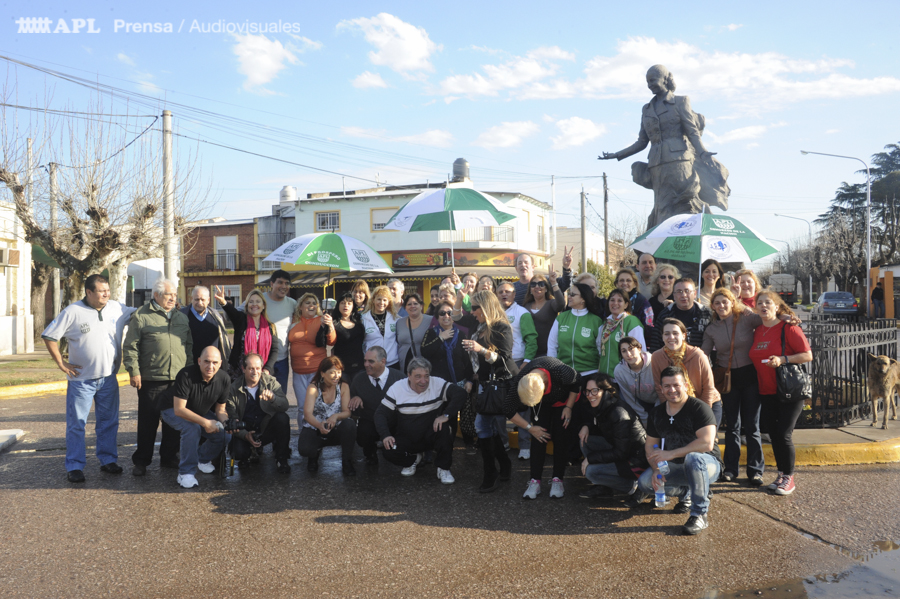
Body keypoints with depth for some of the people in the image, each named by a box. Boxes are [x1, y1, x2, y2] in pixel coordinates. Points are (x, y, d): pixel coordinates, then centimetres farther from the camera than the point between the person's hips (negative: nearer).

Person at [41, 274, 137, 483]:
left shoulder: (117, 308, 1)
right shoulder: (73, 312, -9)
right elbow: (49, 336, -4)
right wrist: (61, 363, -7)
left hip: (108, 379, 4)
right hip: (81, 379, -4)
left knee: (109, 422, 13)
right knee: (76, 424, 3)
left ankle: (108, 459, 25)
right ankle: (74, 467, 11)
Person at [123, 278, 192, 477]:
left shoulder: (182, 318, 15)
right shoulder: (141, 316, -1)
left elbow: (189, 346, 20)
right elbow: (130, 347, -4)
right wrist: (134, 371, -10)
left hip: (178, 379, 4)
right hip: (151, 379, -4)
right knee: (147, 421, 2)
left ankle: (169, 457, 23)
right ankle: (141, 462, 14)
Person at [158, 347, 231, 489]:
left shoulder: (224, 379, -18)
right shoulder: (186, 375, -34)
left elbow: (220, 409, -7)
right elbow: (179, 409, -35)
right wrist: (205, 422, -40)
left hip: (200, 412, 5)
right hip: (172, 410, -5)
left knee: (224, 435, -14)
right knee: (192, 428, -35)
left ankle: (203, 458, 17)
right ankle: (186, 472, -20)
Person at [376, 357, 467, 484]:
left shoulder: (438, 384, -12)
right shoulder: (397, 388, -9)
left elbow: (460, 394, -22)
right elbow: (380, 413, -7)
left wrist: (446, 415, -34)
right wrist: (385, 435, -24)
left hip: (431, 437, -1)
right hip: (406, 439, 1)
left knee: (444, 429, -31)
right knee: (389, 452, -26)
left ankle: (443, 469, -9)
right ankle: (413, 459, 10)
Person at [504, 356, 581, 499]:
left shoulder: (562, 373, -42)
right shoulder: (519, 384, -35)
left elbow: (577, 382, -18)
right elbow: (509, 409, -20)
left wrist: (569, 408, -15)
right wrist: (530, 427, -17)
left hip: (564, 401, -1)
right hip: (543, 406, 2)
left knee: (561, 437, -11)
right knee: (538, 437, -11)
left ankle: (558, 479, -2)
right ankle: (535, 480, -6)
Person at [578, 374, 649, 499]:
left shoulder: (619, 413, -27)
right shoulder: (602, 408, -1)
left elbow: (621, 453, -24)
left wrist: (590, 457, -19)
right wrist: (587, 426, -3)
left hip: (636, 462, -9)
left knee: (591, 471, -20)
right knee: (585, 440, 1)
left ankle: (632, 486, -3)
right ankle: (601, 486, 5)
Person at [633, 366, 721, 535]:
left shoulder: (698, 408, -17)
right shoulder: (656, 413, 4)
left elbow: (707, 443, -29)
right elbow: (650, 445, 7)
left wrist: (671, 454, -27)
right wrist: (656, 469, -13)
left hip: (706, 464, -6)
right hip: (676, 467, 6)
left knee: (693, 458, -40)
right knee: (644, 482, -17)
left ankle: (700, 514, -25)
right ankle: (686, 493, 13)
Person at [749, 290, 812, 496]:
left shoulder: (788, 328, -10)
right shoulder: (757, 331, 9)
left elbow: (808, 355, -13)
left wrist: (782, 360, -23)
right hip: (767, 392, 6)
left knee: (784, 434, -8)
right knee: (773, 433, 9)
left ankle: (789, 478, 7)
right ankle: (781, 474, 23)